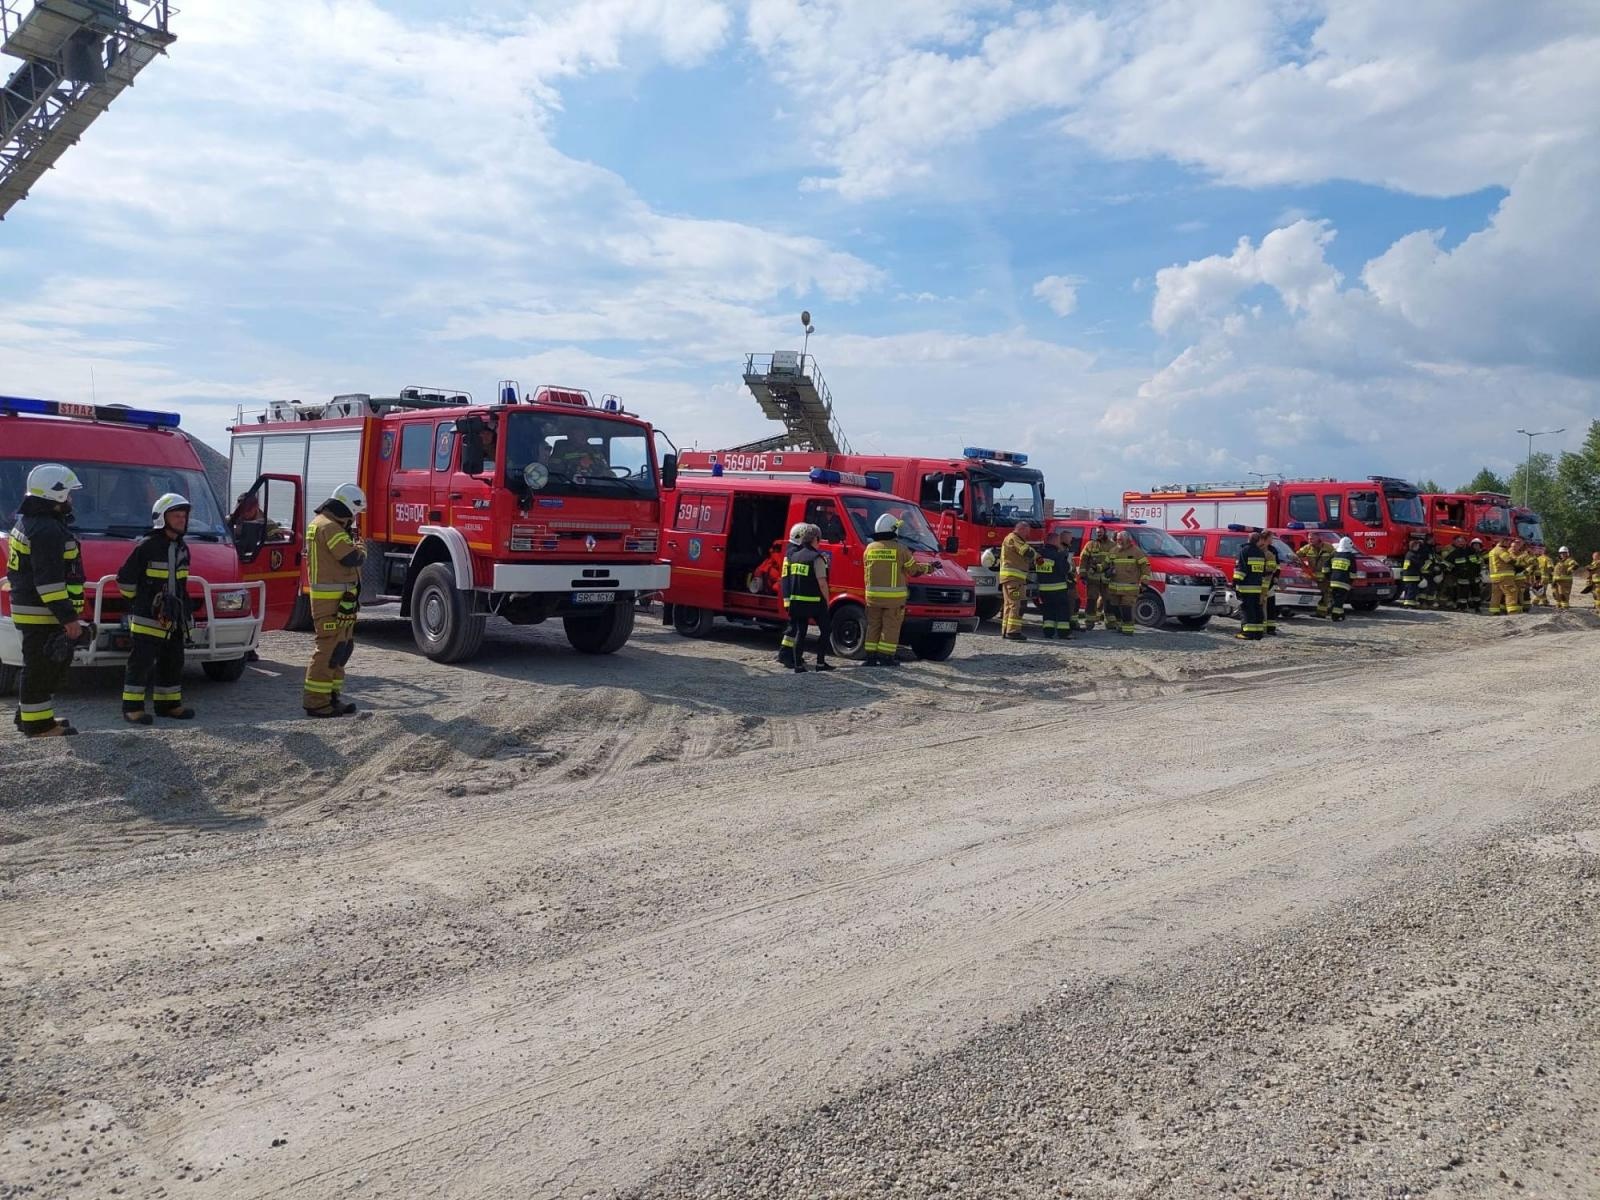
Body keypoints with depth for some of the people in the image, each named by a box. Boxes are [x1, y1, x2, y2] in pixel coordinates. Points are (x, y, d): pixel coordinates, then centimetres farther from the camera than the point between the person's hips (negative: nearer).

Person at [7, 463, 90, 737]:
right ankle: (39, 724, 3)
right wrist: (69, 618, -22)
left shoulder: (28, 522, 18)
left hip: (29, 611, 11)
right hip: (42, 614, -11)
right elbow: (49, 581, -24)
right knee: (41, 668, -3)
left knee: (40, 666, 20)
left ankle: (28, 716, 30)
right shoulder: (48, 530, -19)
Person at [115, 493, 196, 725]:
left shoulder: (182, 548, 12)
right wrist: (139, 600, -1)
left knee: (172, 662, 11)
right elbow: (124, 579, -10)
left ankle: (168, 704, 20)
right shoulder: (147, 547, -11)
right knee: (141, 662, -5)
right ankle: (132, 707, 0)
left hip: (173, 618, 8)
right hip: (147, 618, -8)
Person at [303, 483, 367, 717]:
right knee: (329, 648, -10)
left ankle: (331, 695, 23)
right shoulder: (329, 527, -15)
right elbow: (351, 558, -21)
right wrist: (361, 551, -1)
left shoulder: (330, 525, 20)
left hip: (340, 599, 11)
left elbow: (344, 558, 22)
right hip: (331, 599, -11)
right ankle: (316, 702, -7)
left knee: (342, 646, 16)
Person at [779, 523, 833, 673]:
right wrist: (827, 600, -7)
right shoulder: (817, 558, -12)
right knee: (824, 630, 7)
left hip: (796, 601, 6)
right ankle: (821, 663, 4)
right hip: (815, 601, -6)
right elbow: (822, 583, -16)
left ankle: (798, 664, 7)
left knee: (800, 632, 11)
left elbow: (790, 578, 16)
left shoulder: (794, 556, 10)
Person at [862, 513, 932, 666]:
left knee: (873, 626, 11)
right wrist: (928, 568, 18)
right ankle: (886, 657, -1)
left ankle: (871, 656, 12)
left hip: (873, 595, 4)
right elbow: (913, 569, 1)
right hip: (894, 596, -4)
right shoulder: (900, 549, -8)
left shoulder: (870, 548, 6)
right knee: (891, 627, 1)